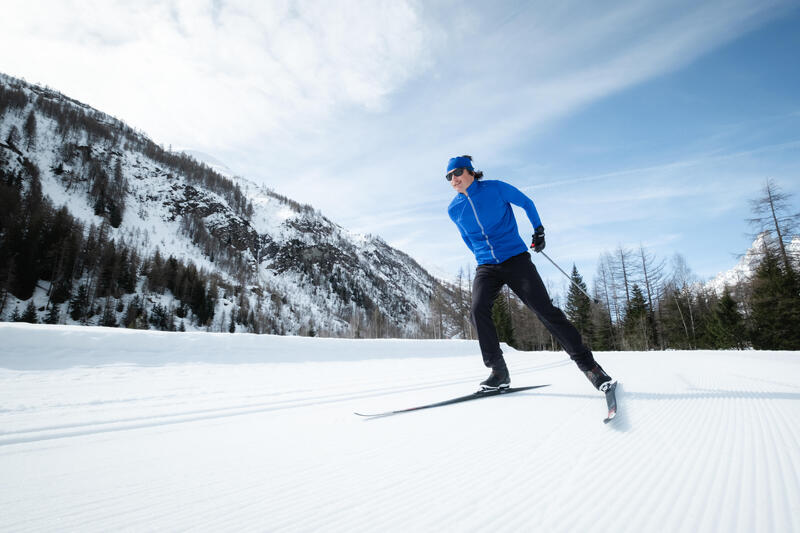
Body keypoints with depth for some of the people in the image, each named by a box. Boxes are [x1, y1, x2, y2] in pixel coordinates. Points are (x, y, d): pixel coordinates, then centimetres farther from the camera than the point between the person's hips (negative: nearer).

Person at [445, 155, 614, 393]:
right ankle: (499, 372, -11)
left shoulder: (495, 188, -4)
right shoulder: (454, 210, 6)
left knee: (544, 309, -11)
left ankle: (587, 363, 2)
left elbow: (526, 203, 11)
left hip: (515, 259, -3)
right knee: (478, 310, -22)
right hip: (486, 267, 3)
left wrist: (539, 230, 10)